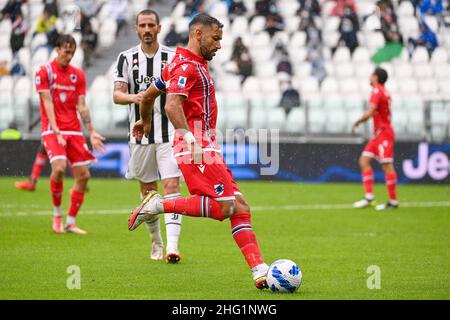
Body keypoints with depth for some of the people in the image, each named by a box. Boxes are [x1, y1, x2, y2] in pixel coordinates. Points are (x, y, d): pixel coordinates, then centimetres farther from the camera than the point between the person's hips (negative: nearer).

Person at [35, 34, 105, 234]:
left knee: (83, 174, -2)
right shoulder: (44, 72, -2)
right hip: (52, 129, -5)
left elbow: (82, 106, 11)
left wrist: (91, 132, 2)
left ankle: (70, 222, 9)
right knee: (59, 167, -25)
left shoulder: (78, 75, 12)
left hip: (74, 130, 5)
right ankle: (57, 214, -5)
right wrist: (56, 132, -17)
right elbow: (47, 103, -8)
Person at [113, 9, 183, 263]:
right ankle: (156, 242, 27)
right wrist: (133, 97, -26)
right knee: (147, 190, 10)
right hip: (140, 134, 2)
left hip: (169, 134, -2)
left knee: (172, 186, -14)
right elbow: (117, 94, -4)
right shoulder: (127, 58, 3)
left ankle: (172, 246, -21)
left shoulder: (173, 57, 2)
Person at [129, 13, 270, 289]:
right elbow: (172, 105, -25)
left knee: (239, 205, 2)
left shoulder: (188, 64, 21)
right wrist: (190, 138, -34)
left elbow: (149, 94, 31)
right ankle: (158, 205, -8)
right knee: (222, 207, -17)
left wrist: (145, 122, 47)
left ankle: (260, 271, -4)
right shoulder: (187, 65, -10)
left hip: (206, 146, 10)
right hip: (198, 145, -10)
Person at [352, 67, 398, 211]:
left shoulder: (377, 91, -13)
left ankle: (393, 201, -6)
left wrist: (356, 123, -8)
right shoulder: (384, 92, 15)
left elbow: (369, 113, -21)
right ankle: (369, 196, 3)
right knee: (364, 161, 6)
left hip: (383, 133, -10)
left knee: (387, 166, -8)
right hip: (378, 134, 10)